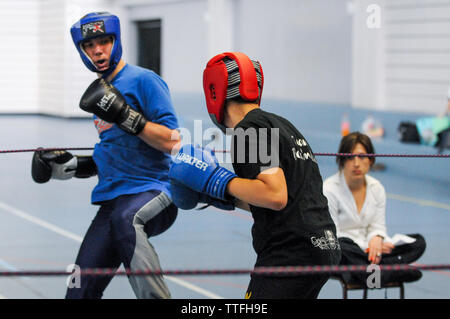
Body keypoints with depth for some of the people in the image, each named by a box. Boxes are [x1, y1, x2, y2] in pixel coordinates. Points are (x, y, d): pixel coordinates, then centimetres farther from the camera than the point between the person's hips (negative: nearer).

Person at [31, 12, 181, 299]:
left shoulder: (143, 80, -6)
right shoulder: (102, 89, 18)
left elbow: (172, 143, -15)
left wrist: (124, 115, -21)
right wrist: (72, 165, 16)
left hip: (152, 190, -8)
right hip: (113, 198, 8)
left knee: (125, 218, -43)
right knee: (80, 293, 4)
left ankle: (155, 294, -42)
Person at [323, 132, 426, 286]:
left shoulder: (377, 188, 8)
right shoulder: (329, 190, -10)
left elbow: (378, 226, 10)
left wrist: (376, 238, -16)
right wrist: (367, 245, -23)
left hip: (366, 249, 6)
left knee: (418, 242, -11)